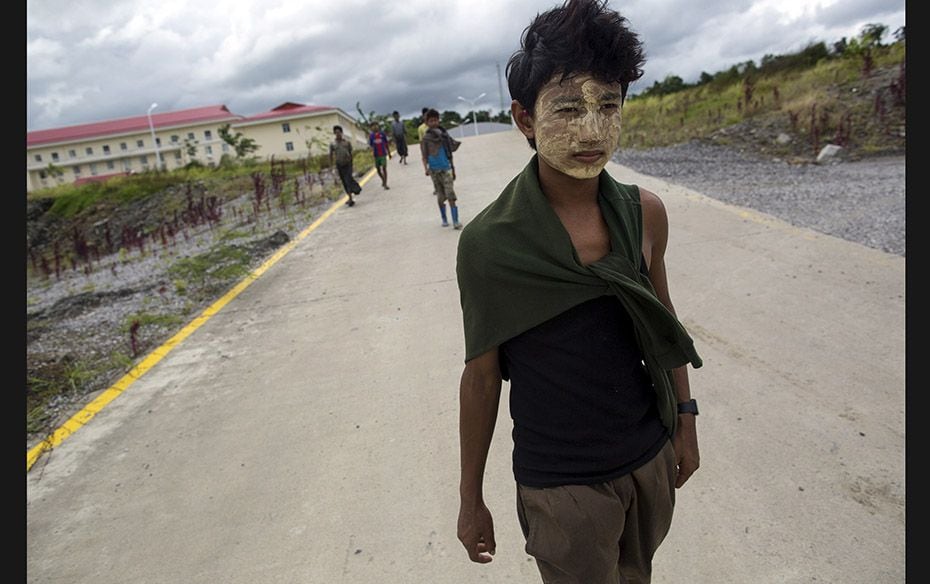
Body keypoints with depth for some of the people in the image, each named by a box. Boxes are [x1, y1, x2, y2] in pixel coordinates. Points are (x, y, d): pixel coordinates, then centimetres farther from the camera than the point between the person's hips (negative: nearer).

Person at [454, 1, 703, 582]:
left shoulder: (645, 213, -9)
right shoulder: (488, 243, -20)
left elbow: (663, 322, 6)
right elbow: (482, 377, -10)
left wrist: (685, 419, 12)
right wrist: (471, 499, -1)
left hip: (651, 459, 5)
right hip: (561, 486, -4)